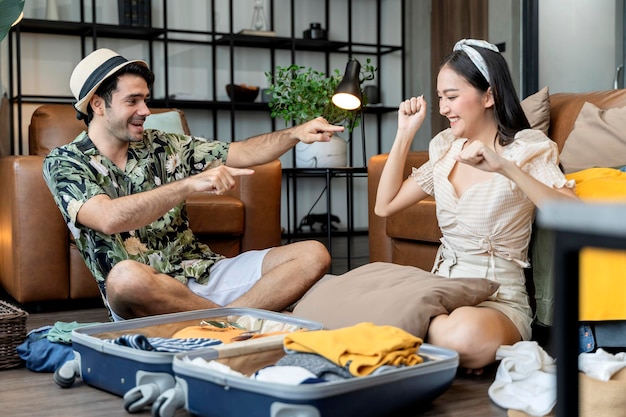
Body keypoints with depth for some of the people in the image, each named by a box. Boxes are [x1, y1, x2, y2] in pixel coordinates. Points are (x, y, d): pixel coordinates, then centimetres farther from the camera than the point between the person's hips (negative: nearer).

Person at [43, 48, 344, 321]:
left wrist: (295, 133, -10)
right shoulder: (65, 163, -3)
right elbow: (109, 219, -23)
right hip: (141, 297, -5)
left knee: (312, 255, -8)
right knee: (127, 275, -42)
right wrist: (191, 183, -29)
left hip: (202, 273, 5)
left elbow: (241, 153, 7)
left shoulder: (161, 146, 11)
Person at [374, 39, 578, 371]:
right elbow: (385, 206, 12)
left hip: (500, 302, -4)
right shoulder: (446, 147, 12)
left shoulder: (527, 149, -5)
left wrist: (506, 168, -30)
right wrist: (405, 134, 7)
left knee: (467, 334, -40)